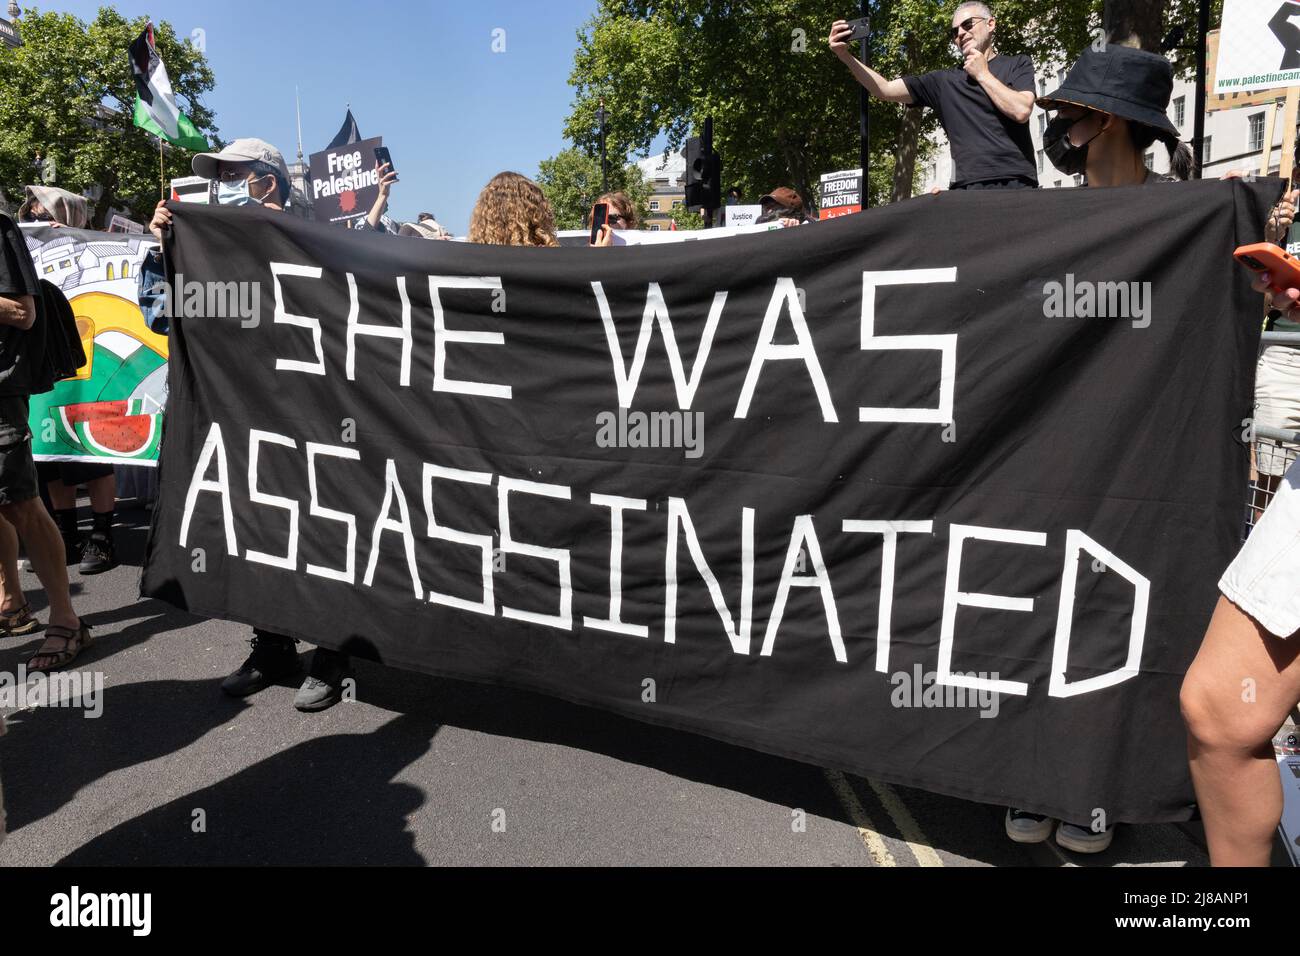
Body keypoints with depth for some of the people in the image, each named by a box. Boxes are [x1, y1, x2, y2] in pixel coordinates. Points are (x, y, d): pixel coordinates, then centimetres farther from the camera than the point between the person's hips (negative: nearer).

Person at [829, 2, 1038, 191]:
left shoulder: (1017, 65, 13)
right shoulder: (944, 80, 18)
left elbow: (1021, 111, -6)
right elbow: (885, 90, 11)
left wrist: (982, 74, 4)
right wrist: (846, 55, -1)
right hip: (967, 188, 1)